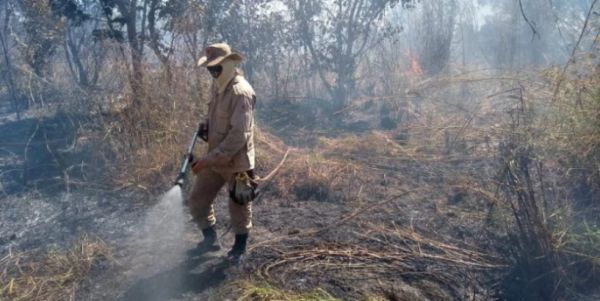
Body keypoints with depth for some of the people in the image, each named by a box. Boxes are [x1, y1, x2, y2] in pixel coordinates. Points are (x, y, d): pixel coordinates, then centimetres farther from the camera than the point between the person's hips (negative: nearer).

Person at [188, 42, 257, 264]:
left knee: (239, 208, 10)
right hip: (214, 159, 8)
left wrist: (208, 159, -26)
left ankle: (239, 248, 34)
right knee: (197, 200, 14)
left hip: (236, 162, -8)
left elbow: (238, 136, -27)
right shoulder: (218, 86, 5)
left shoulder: (241, 92, -23)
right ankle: (210, 240, 36)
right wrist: (206, 125, 1)